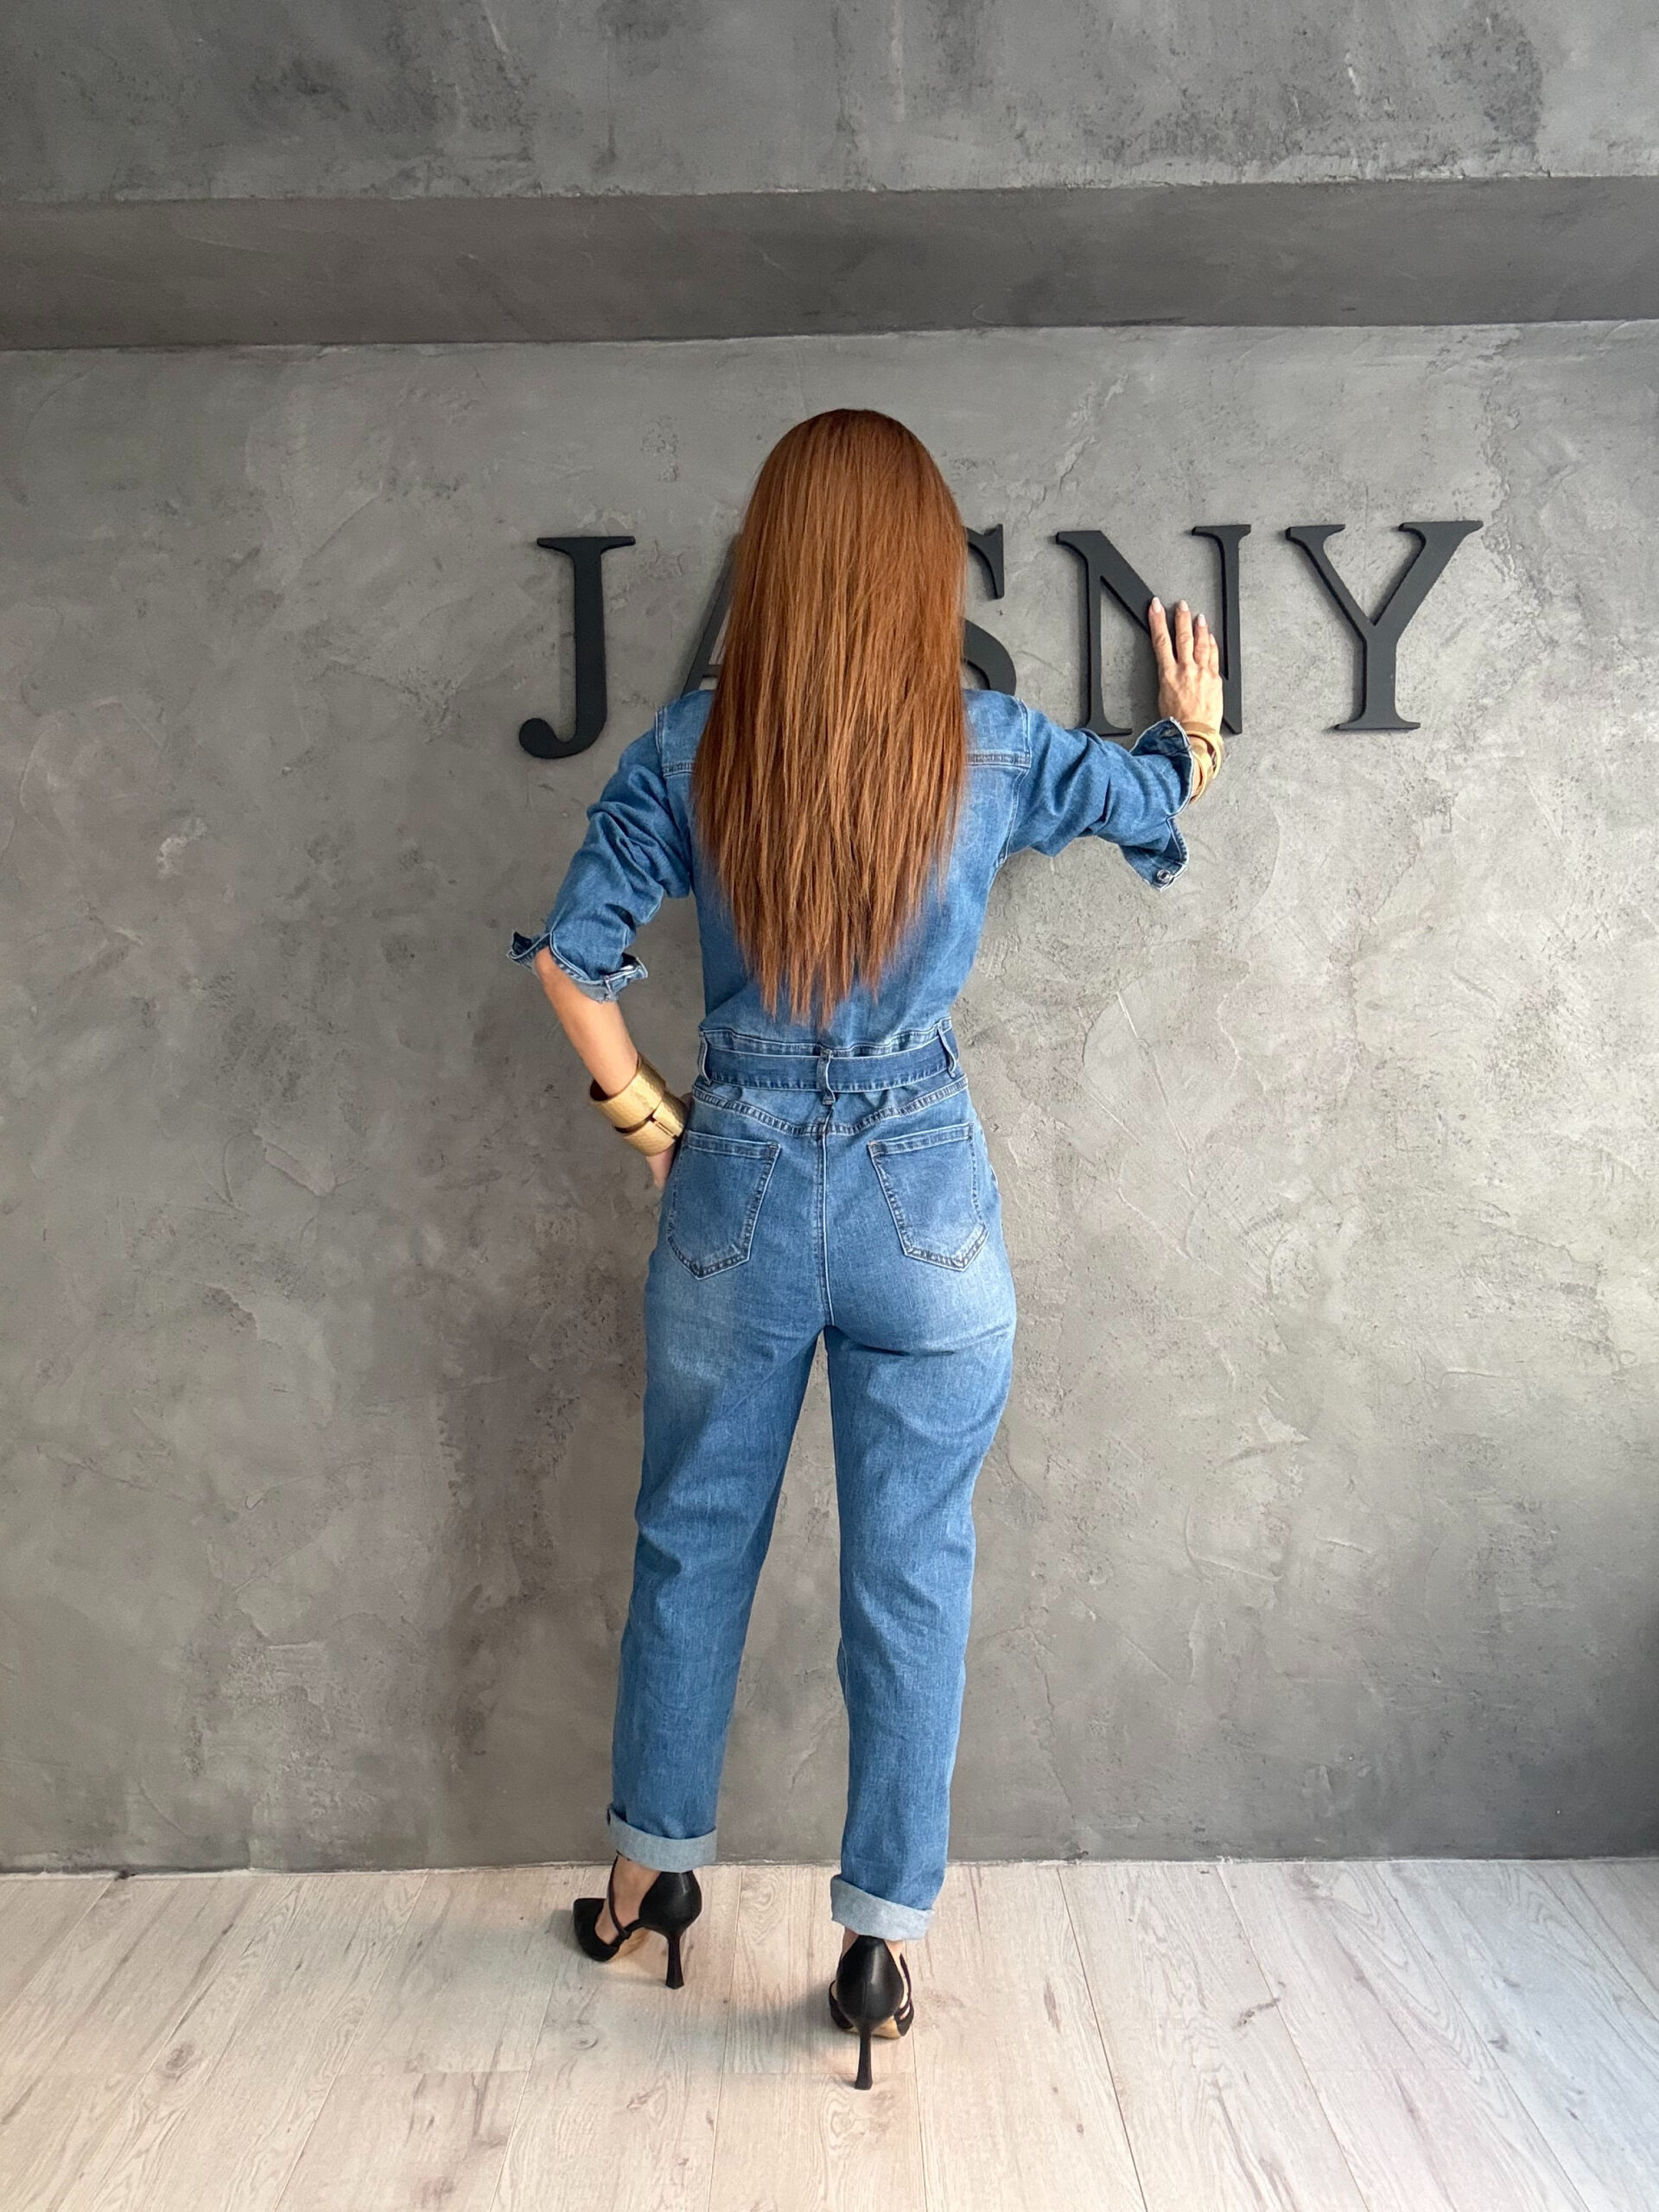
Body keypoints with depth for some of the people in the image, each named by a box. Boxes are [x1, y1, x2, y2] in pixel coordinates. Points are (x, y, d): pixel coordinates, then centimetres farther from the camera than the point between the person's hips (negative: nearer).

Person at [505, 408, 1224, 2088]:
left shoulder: (689, 749, -5)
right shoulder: (991, 750, -4)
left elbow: (571, 951, -6)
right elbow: (1158, 795, 15)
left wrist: (643, 1113, 7)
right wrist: (1193, 720, 37)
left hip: (736, 1192, 1)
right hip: (925, 1203, -1)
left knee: (690, 1542, 19)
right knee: (914, 1574, 10)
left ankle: (652, 1872, 37)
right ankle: (882, 1942, 22)